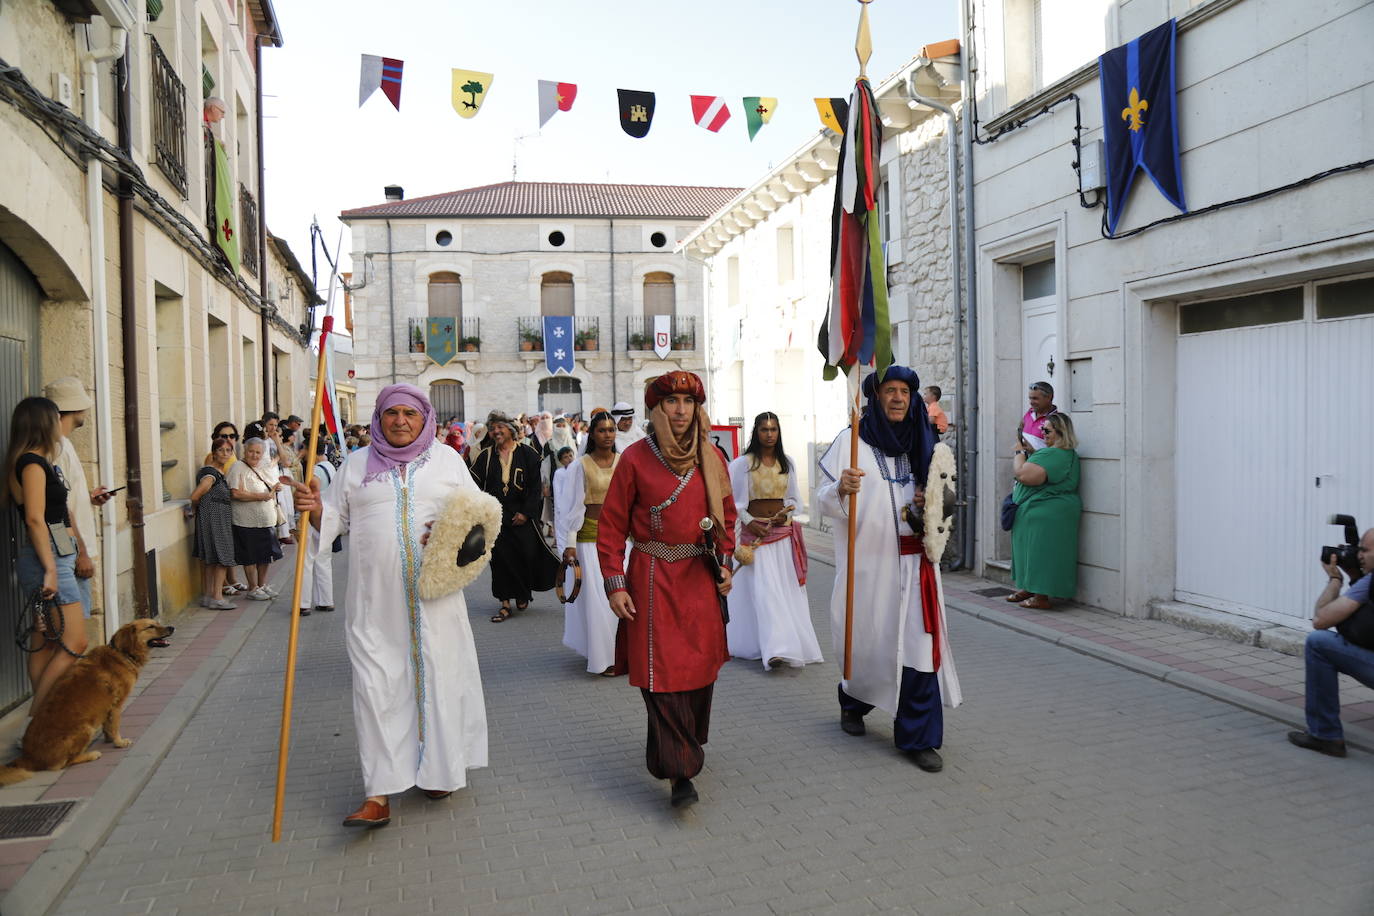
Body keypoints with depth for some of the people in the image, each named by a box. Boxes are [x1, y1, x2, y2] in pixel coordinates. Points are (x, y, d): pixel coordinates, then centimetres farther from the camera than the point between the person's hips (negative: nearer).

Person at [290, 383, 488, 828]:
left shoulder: (446, 459, 7)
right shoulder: (357, 463, 11)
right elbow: (335, 520, 12)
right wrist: (315, 509, -9)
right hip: (374, 597, 1)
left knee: (437, 677, 6)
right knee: (376, 686, -3)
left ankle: (438, 769, 27)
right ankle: (379, 794, 3)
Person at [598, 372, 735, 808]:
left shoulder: (710, 457, 5)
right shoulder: (635, 458, -6)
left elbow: (726, 515, 16)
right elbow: (611, 526, -4)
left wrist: (724, 563, 6)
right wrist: (615, 584, -9)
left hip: (700, 578, 4)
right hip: (653, 579, -4)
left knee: (700, 666, 9)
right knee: (662, 672, -5)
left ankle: (684, 745, 32)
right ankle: (680, 771, 1)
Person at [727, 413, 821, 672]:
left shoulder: (787, 463, 10)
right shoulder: (743, 463, -1)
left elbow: (794, 498, 15)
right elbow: (733, 500, 0)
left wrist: (786, 514, -5)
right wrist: (749, 522, -13)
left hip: (783, 531, 4)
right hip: (755, 530, -4)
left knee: (786, 588, 4)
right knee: (763, 589, -11)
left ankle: (786, 646, 15)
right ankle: (775, 650, -16)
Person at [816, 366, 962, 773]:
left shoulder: (920, 444, 9)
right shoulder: (851, 442, -3)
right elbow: (824, 500, -9)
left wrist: (930, 503, -1)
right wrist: (840, 489, -31)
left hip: (914, 563, 3)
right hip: (869, 562, -3)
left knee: (918, 644, -2)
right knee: (869, 641, 10)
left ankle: (918, 737, 9)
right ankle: (853, 700, 40)